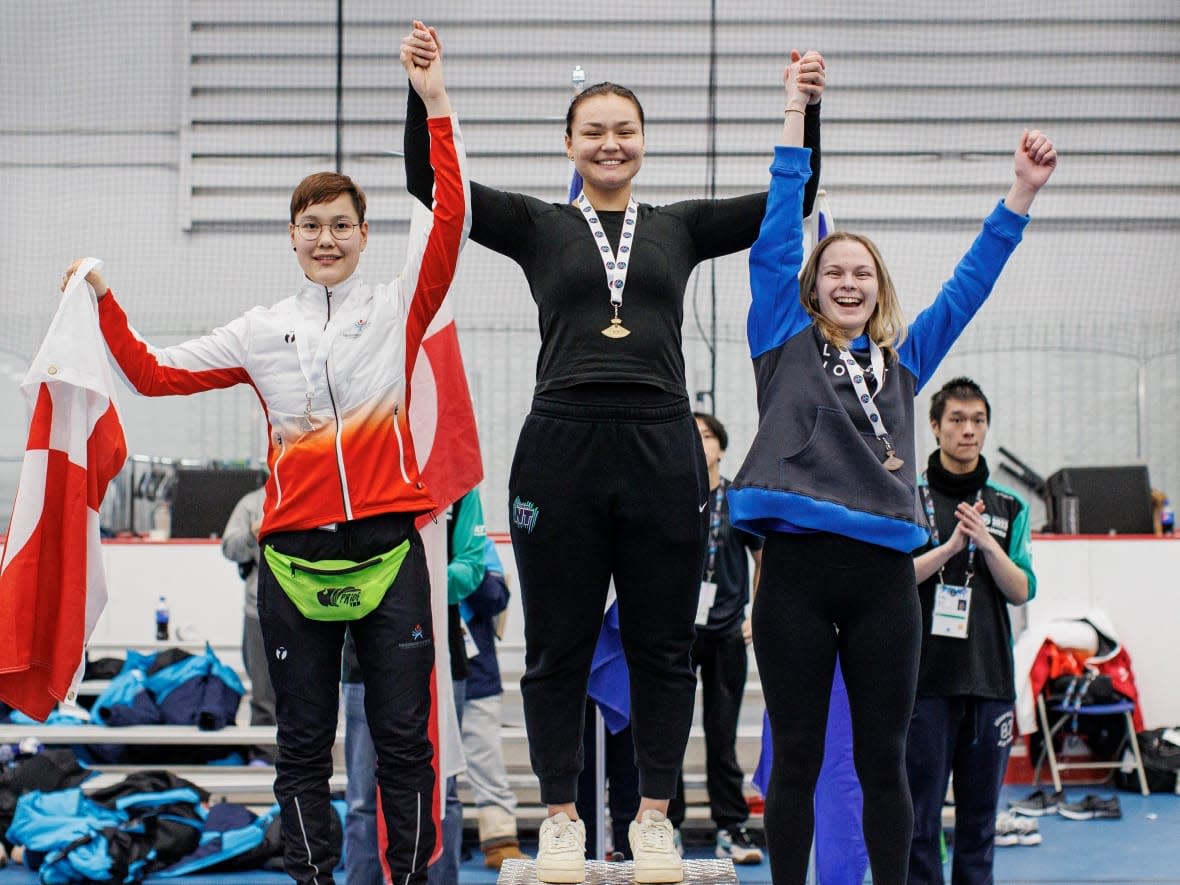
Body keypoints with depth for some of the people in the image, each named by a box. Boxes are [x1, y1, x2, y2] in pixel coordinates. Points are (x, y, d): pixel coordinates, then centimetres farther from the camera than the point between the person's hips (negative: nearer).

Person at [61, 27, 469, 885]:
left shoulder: (399, 309, 4)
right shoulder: (261, 332, 11)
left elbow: (450, 220, -9)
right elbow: (154, 373, 15)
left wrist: (437, 106, -15)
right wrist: (104, 302, 8)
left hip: (389, 550, -2)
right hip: (294, 551, 2)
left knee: (405, 738, 2)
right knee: (303, 743, 7)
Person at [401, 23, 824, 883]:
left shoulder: (681, 227, 13)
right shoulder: (538, 226, 9)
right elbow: (431, 180, -2)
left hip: (661, 450, 1)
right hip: (561, 447, -1)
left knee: (663, 647, 6)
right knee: (559, 648, 4)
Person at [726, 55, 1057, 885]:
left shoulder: (904, 357, 17)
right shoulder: (785, 342, 10)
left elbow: (973, 278, 18)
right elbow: (774, 239, 6)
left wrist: (1022, 193, 12)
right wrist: (795, 117, 4)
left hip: (883, 569, 2)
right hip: (797, 565, -2)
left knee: (884, 759, 7)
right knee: (796, 758, 4)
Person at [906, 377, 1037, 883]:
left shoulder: (1008, 507, 12)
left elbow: (1021, 592, 4)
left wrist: (987, 543, -12)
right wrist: (951, 546, -17)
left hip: (990, 677, 3)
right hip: (926, 675, -3)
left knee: (981, 813, 7)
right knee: (921, 814, -3)